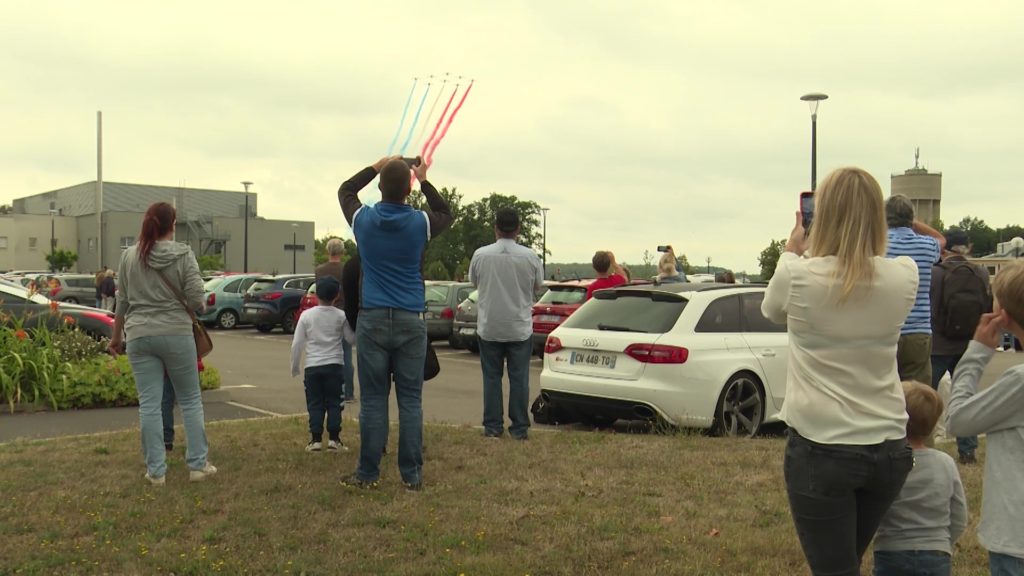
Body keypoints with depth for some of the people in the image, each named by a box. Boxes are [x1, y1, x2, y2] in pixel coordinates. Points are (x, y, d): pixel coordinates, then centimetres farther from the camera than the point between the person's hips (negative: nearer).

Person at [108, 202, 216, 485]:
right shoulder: (183, 254, -5)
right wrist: (195, 307, 13)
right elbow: (196, 299, -10)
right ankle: (198, 464, 13)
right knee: (190, 400, 10)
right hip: (176, 334, -2)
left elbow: (122, 301, 9)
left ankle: (155, 470, 9)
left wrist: (117, 336, 20)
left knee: (149, 404, 5)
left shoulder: (129, 256, 3)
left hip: (139, 336, 2)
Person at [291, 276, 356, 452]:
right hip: (334, 365, 0)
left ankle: (316, 439, 4)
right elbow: (351, 339, 6)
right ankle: (334, 439, 3)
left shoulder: (306, 315, -1)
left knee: (315, 404, 6)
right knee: (334, 403, 6)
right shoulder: (341, 316, -2)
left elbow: (297, 343, 0)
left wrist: (294, 367, 10)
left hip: (312, 366, 0)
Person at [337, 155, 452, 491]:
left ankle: (368, 473, 7)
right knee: (410, 400, 3)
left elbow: (345, 190, 22)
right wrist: (425, 182, 22)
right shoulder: (420, 223, -4)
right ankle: (412, 475, 6)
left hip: (372, 320, 0)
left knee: (372, 400, 3)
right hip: (411, 322, 0)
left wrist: (376, 167, 26)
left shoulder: (364, 220, -1)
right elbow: (446, 215, 21)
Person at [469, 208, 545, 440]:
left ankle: (492, 426, 11)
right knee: (519, 378, 6)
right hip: (520, 328, 0)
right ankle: (519, 428, 8)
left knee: (492, 377, 9)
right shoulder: (530, 256, -8)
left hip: (489, 328, 0)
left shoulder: (480, 255, -8)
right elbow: (538, 286, 6)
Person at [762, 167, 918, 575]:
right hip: (889, 449, 4)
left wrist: (792, 251, 23)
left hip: (820, 449, -4)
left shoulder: (799, 276, -14)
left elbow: (771, 311, 10)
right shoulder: (903, 277, -6)